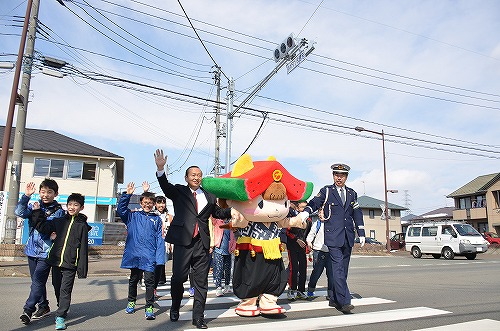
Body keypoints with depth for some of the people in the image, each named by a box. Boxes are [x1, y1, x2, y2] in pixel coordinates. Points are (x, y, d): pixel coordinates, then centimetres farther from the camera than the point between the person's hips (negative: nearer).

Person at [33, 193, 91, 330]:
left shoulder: (82, 225, -3)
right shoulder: (59, 221, 9)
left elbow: (83, 248, -4)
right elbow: (43, 228, 3)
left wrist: (82, 269, -7)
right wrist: (37, 212, 0)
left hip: (70, 264, -4)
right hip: (56, 261, 5)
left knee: (65, 290, -4)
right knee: (57, 287, 17)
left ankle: (60, 316, 3)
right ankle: (62, 308, 39)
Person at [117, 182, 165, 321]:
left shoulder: (157, 219, 6)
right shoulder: (133, 216, 9)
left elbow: (159, 239, 2)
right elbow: (120, 209, -5)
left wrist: (159, 258, -5)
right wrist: (127, 195, -15)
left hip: (149, 257, -1)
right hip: (134, 254, 2)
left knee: (149, 280, -4)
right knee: (133, 279, 16)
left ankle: (149, 307, 7)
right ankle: (131, 302, 36)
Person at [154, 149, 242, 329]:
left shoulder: (209, 197, 15)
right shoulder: (179, 191, 7)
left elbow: (217, 212, 27)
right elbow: (165, 186, -11)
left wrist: (231, 211, 8)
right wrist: (160, 168, -27)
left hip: (202, 243, 3)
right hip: (183, 241, -3)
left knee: (201, 281, 5)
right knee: (178, 277, 2)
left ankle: (198, 317, 16)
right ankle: (175, 308, 29)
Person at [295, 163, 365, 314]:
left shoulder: (352, 194, 16)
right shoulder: (326, 191, 4)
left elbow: (357, 214, 18)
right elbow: (314, 203, -8)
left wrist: (361, 234, 14)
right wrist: (305, 212, -28)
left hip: (348, 238, 5)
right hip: (333, 237, -5)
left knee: (342, 269, 9)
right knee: (338, 268, -11)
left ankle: (334, 298, 20)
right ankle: (344, 301, -8)